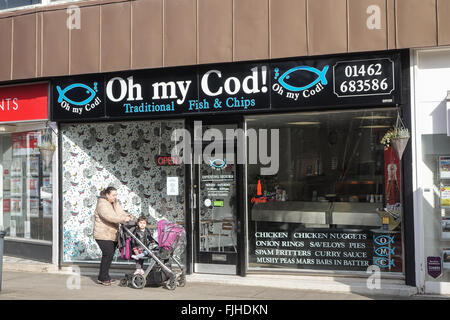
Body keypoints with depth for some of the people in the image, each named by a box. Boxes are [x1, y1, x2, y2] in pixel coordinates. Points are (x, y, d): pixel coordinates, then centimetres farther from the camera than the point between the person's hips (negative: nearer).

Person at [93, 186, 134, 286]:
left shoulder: (115, 204, 15)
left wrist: (128, 216, -13)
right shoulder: (102, 204, -14)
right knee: (107, 254, -13)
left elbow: (121, 212, 9)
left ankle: (105, 276, 19)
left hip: (113, 235, 8)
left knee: (110, 255, 9)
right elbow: (109, 217, -28)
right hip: (103, 235, -8)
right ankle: (102, 278, -5)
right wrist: (123, 219, -33)